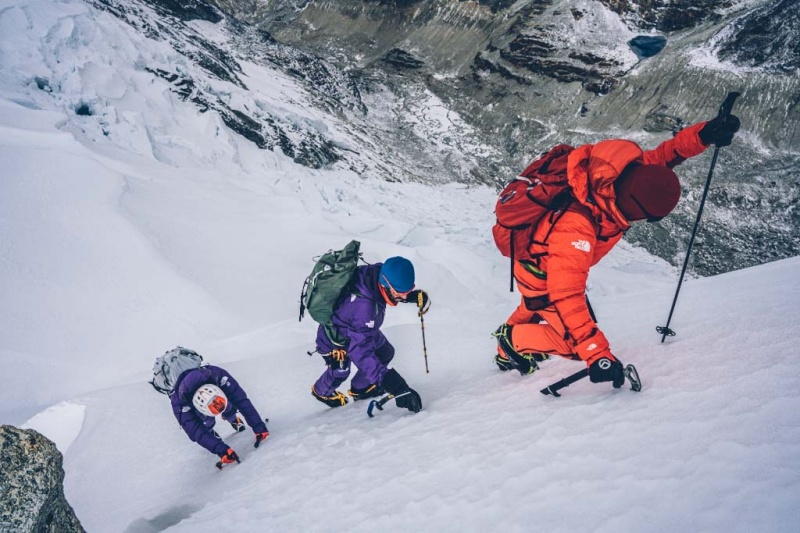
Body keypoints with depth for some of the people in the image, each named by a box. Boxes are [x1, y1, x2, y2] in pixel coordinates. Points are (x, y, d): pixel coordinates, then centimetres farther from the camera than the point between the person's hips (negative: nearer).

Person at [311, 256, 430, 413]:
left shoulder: (378, 273, -27)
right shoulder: (363, 307, -47)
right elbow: (361, 352, -47)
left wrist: (415, 295, -19)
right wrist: (396, 387, -50)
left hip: (361, 328, 7)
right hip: (335, 337, -6)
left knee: (385, 353, 6)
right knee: (340, 371, -12)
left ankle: (360, 388, 33)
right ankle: (321, 391, 25)